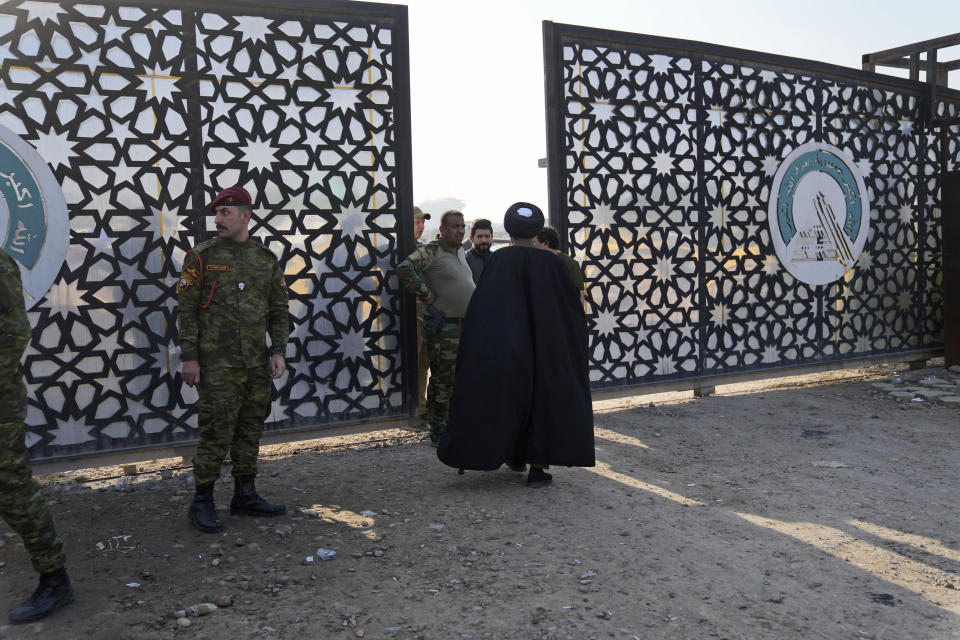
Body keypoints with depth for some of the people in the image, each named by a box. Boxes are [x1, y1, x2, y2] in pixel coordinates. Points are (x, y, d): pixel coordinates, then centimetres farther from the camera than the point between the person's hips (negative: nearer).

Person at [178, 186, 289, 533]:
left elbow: (279, 310, 11)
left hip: (257, 363, 4)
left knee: (250, 431, 11)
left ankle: (245, 496, 24)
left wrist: (278, 351, 1)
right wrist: (189, 357, -9)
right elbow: (187, 309, -3)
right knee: (216, 434, -3)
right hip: (216, 364, -4)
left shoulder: (267, 260, 8)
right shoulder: (201, 257, -2)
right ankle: (202, 504, 10)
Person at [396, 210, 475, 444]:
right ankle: (437, 434, 7)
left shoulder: (460, 251, 14)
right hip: (444, 327, -9)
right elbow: (404, 269, -28)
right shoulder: (432, 251, -13)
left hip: (467, 326, 9)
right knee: (442, 381, -3)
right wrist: (428, 296, -22)